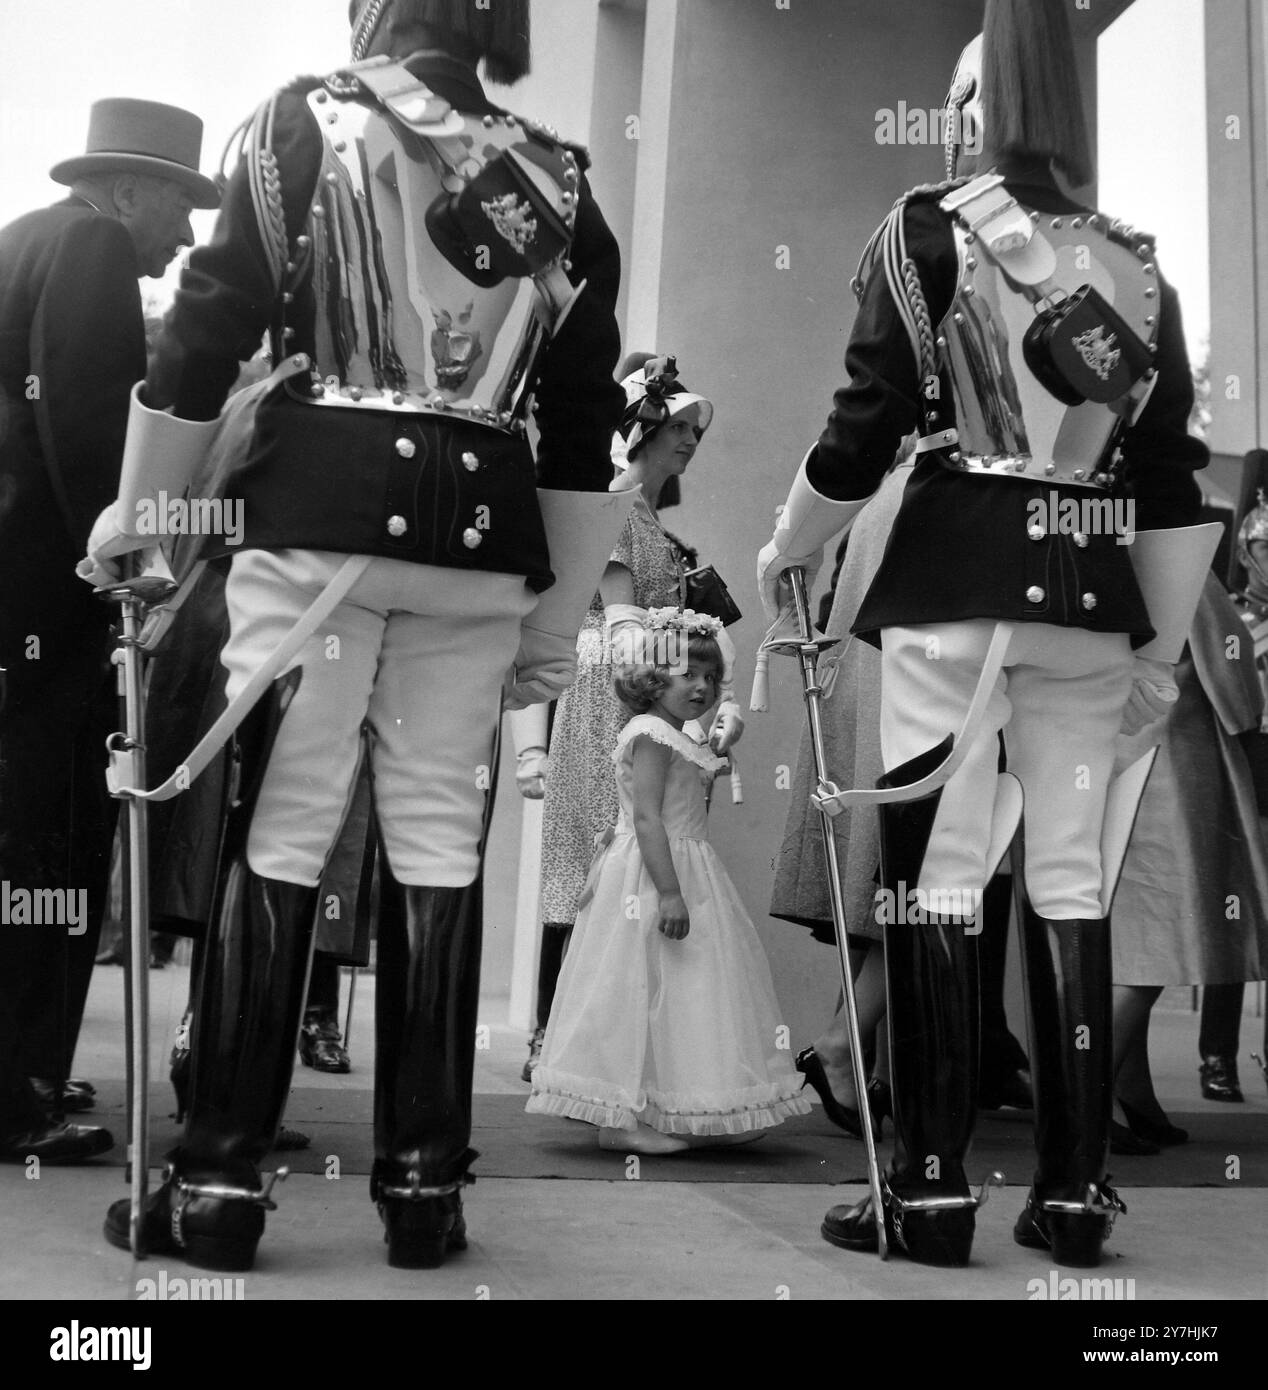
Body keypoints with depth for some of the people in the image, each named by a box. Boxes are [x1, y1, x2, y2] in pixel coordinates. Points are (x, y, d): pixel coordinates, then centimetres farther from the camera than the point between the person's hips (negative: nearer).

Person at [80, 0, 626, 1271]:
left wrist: (137, 507, 12)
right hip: (478, 528, 3)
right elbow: (583, 429, 10)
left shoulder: (303, 122, 7)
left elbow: (208, 329, 2)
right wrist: (559, 609, 15)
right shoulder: (556, 181, 14)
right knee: (438, 843, 5)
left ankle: (222, 1179, 2)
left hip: (317, 508, -2)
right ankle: (423, 1180, 11)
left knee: (278, 832, 0)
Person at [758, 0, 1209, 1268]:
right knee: (1070, 878, 7)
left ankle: (933, 1187, 2)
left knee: (937, 875, 0)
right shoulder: (1134, 266, 14)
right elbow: (1172, 479, 12)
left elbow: (867, 422, -2)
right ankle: (1074, 1190, 12)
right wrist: (1164, 642, 18)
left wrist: (788, 547, 13)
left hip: (957, 579, -4)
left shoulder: (926, 230, 3)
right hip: (1092, 594, 4)